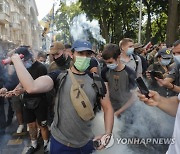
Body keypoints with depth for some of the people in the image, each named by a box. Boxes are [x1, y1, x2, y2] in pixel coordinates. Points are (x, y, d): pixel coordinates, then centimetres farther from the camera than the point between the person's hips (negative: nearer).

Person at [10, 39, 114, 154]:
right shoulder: (60, 76, -10)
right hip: (60, 142, -2)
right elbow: (32, 87, -27)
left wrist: (107, 134, -7)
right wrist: (16, 58, -19)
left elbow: (108, 108, 5)